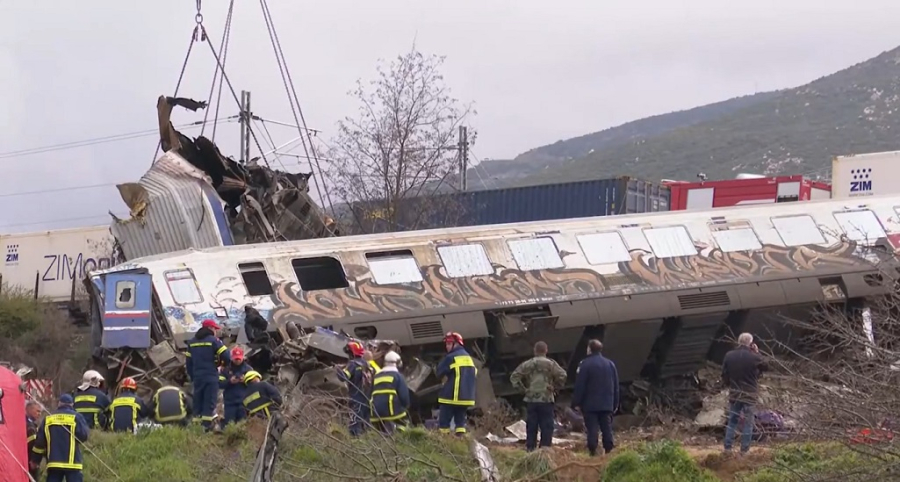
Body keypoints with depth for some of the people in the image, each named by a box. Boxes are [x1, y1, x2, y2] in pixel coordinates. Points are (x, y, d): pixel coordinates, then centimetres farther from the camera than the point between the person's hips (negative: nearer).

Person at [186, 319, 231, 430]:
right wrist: (224, 363, 11)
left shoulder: (192, 342, 14)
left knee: (198, 402, 10)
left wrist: (192, 376, 22)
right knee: (209, 402, -6)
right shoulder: (213, 341, -5)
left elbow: (189, 361, 16)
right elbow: (226, 357, -11)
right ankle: (207, 426, -12)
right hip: (211, 377, -5)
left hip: (197, 377, 5)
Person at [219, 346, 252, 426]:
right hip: (230, 402, -1)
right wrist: (229, 382, -18)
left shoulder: (248, 369, 9)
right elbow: (219, 383, 0)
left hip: (244, 402, 1)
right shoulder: (225, 369, 6)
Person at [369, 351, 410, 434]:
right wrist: (406, 406, 15)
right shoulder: (397, 375, 2)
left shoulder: (377, 376, 20)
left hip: (377, 412, 6)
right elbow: (404, 395, -4)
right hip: (392, 411, -6)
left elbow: (371, 394, 24)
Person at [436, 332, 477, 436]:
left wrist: (445, 378, 15)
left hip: (451, 396, -7)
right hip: (466, 396, 7)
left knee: (444, 421, -3)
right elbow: (474, 374, 23)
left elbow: (439, 373, -4)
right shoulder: (469, 358, 14)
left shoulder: (451, 358, -11)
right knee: (460, 420, 12)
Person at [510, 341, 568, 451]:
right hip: (546, 400, -3)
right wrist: (555, 388, -2)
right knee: (546, 426, 2)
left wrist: (523, 389, 7)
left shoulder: (527, 364, 4)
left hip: (531, 400, 3)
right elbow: (562, 376, -15)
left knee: (531, 426, 8)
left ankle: (530, 448, 9)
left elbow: (514, 377, 2)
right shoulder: (551, 364, -4)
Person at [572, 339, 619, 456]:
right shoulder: (610, 364, 12)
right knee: (607, 428, 6)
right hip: (607, 405, 5)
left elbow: (579, 386, -11)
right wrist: (615, 403, 20)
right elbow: (616, 386, 15)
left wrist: (576, 402, -6)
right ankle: (608, 450, 2)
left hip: (590, 404, -5)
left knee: (592, 429, -4)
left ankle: (593, 451, -8)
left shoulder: (585, 364, -8)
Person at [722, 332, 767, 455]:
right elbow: (764, 367, 6)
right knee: (748, 423, 6)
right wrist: (757, 353, 8)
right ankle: (744, 449, 7)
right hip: (749, 395, -3)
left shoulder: (729, 356, -4)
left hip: (734, 394, 3)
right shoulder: (754, 357, -13)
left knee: (732, 421, 13)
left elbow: (724, 375, 2)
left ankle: (727, 447, 11)